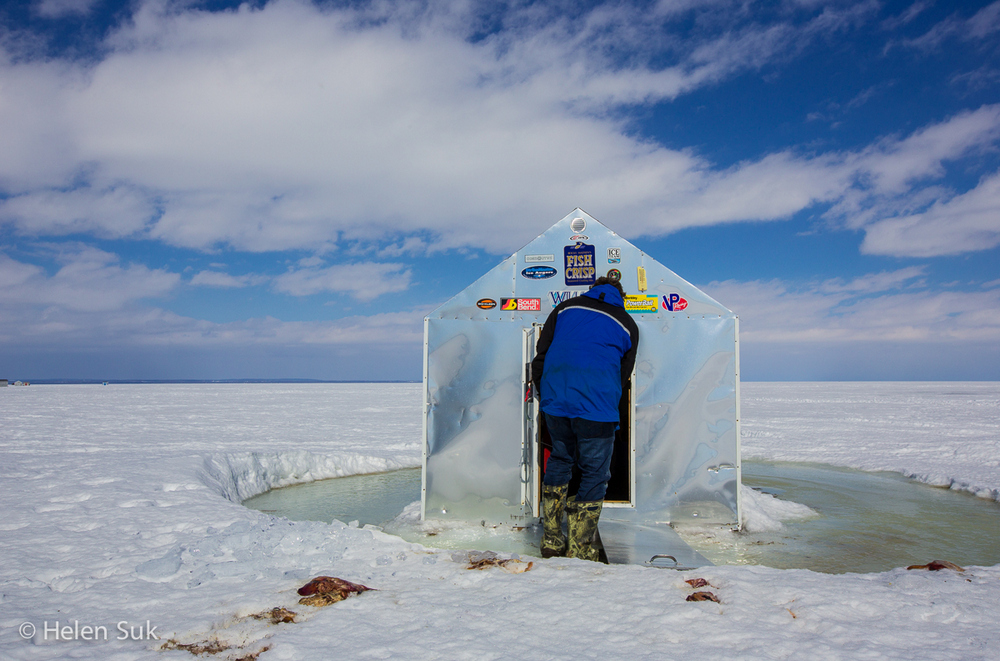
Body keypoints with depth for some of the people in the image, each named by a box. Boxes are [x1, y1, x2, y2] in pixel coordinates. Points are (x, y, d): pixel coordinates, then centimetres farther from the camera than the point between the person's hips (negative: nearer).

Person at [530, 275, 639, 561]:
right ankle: (580, 550, 8)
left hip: (555, 400, 3)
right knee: (595, 473, 7)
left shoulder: (565, 307, 17)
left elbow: (541, 354, 13)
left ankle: (551, 541, 23)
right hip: (596, 407, -3)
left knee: (559, 460, 20)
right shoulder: (627, 324, 14)